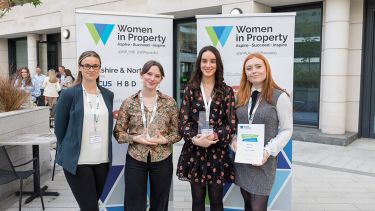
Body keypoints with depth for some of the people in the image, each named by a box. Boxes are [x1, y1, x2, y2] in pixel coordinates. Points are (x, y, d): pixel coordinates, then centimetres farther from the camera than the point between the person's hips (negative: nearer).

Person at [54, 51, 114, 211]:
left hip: (102, 160, 4)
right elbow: (59, 128, 0)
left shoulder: (108, 95, 7)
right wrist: (68, 152, 7)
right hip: (77, 161, -4)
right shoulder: (69, 94, -6)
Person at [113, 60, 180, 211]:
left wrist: (165, 140, -15)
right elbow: (118, 133, 1)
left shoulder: (169, 102, -1)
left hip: (162, 160, 1)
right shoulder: (129, 103, -3)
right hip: (135, 160, -1)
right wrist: (136, 138, -15)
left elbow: (177, 132, 3)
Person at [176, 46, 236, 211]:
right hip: (194, 152, 1)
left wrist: (214, 136, -17)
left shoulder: (227, 91, 2)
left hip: (218, 152, -1)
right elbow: (183, 122, -2)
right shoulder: (190, 89, 3)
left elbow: (232, 124, -2)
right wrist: (195, 139, -18)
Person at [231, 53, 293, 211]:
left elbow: (286, 130, -6)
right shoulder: (240, 96, 9)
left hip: (263, 161, -4)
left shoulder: (280, 96, -7)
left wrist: (268, 151, -16)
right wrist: (233, 140, -4)